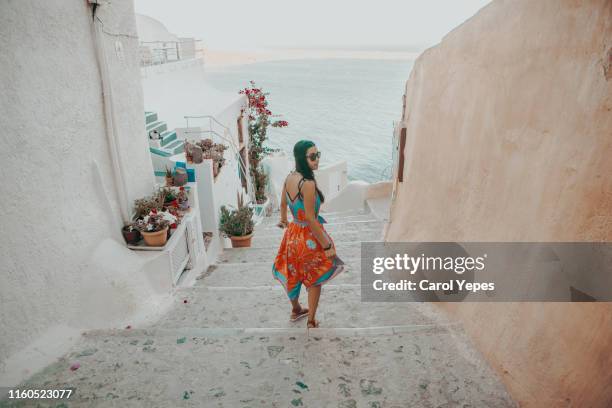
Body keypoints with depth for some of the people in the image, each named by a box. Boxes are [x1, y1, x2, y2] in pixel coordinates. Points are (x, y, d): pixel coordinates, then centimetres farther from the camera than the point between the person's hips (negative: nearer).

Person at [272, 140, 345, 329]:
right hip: (309, 237, -7)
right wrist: (327, 245, -19)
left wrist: (283, 220, 34)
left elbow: (283, 203, 14)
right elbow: (310, 219, -27)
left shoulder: (289, 177, -3)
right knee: (314, 280, 16)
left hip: (293, 233, 7)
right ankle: (311, 322, 28)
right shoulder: (308, 183, -28)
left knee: (293, 275, 25)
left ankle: (296, 310, 48)